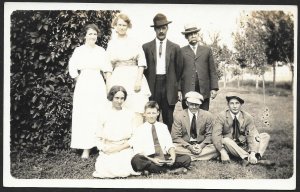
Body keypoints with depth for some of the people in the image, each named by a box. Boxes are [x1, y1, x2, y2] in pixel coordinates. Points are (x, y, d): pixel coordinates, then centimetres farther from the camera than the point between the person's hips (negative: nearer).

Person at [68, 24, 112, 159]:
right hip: (83, 86, -1)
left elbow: (107, 69, 6)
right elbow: (72, 69, 3)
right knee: (84, 116, -2)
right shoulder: (79, 50, 2)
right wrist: (81, 81, 1)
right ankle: (86, 148, 0)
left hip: (98, 86, 2)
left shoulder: (101, 51, 7)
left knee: (100, 115, -1)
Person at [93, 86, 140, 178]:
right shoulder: (104, 114, 7)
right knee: (104, 170, -25)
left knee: (123, 171, -27)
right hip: (107, 151, 0)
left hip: (125, 150, 0)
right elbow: (98, 137, 11)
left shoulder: (130, 114, 8)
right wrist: (104, 149, -8)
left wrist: (119, 148, -8)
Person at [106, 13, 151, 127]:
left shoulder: (134, 42, 4)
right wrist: (108, 84, 8)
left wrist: (139, 80, -9)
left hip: (134, 78, -2)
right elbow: (108, 66, 13)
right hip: (117, 79, 2)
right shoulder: (111, 44, 11)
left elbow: (142, 62, 1)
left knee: (137, 112, -10)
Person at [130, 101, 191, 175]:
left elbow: (169, 145, 8)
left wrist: (173, 156, -15)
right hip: (148, 159, -3)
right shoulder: (140, 130, 7)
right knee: (136, 160, -36)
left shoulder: (163, 127, 18)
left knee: (186, 158, -17)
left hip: (165, 158, 3)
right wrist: (152, 160, -21)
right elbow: (138, 152, -3)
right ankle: (168, 170, -26)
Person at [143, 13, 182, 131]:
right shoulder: (146, 47, 8)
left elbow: (178, 70, 9)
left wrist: (179, 89, 3)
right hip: (152, 86, 0)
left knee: (168, 119, 3)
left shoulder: (175, 48, 9)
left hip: (169, 86, 0)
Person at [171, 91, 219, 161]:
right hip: (185, 146, -2)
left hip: (201, 145, 2)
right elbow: (176, 137, -6)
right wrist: (189, 147, -19)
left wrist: (201, 146, -16)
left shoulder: (207, 116, -3)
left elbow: (209, 135, 3)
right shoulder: (179, 117, -6)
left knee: (216, 148, -26)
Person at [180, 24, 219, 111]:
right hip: (187, 91, -1)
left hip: (204, 92, 2)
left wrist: (214, 88, 1)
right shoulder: (181, 51, 8)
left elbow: (212, 71, 10)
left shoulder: (207, 50, 14)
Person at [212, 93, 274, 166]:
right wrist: (222, 152, -35)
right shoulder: (222, 116, -11)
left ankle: (256, 157, -35)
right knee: (225, 140, -35)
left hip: (244, 146, 3)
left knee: (265, 136, -10)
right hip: (230, 146, -3)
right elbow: (216, 135, -21)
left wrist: (253, 153, -31)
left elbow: (252, 135, -14)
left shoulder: (247, 117, -5)